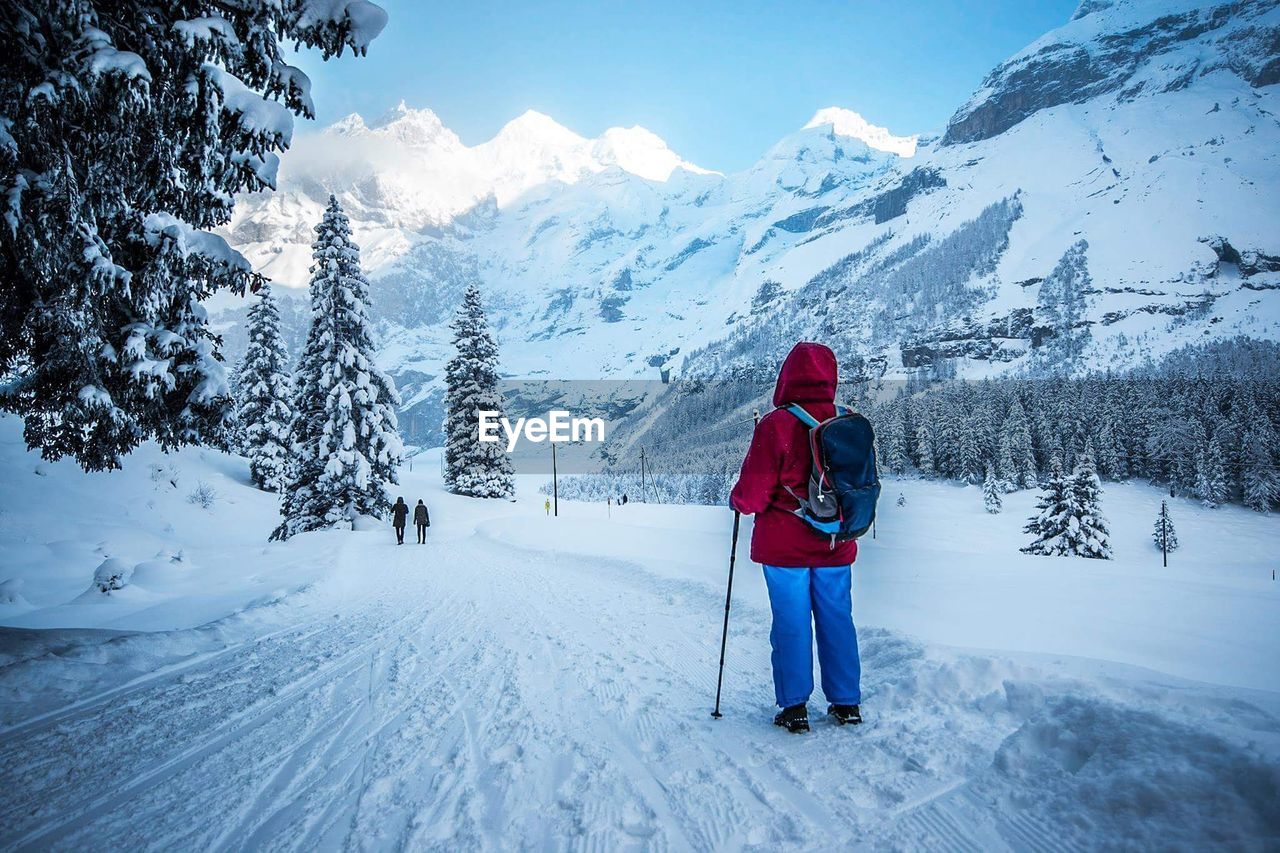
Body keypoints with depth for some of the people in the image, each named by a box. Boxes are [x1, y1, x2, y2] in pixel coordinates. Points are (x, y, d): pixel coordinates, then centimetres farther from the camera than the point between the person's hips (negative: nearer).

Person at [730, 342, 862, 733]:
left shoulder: (775, 425, -17)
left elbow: (753, 492, -15)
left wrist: (738, 500, 6)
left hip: (785, 545, -4)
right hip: (836, 545, 4)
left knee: (791, 622, 6)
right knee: (837, 620, 13)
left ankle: (794, 707, 13)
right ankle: (846, 703, 23)